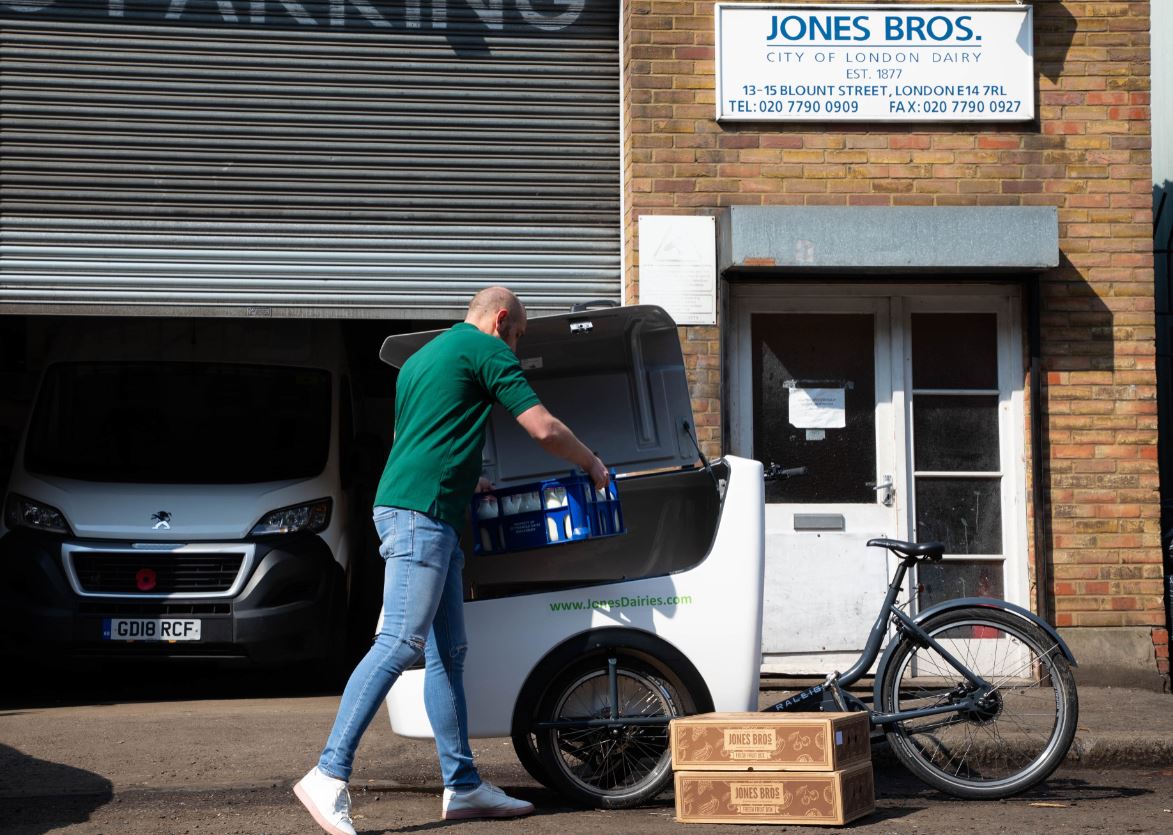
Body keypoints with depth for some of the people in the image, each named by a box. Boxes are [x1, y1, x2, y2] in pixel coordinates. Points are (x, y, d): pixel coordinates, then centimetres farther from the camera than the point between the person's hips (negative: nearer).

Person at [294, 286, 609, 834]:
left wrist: (466, 481, 44)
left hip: (434, 520, 10)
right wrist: (592, 465, 14)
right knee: (401, 642, -17)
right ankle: (329, 775, -23)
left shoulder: (422, 357, 27)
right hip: (421, 511, -10)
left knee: (448, 653, 9)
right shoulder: (486, 349, -1)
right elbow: (544, 429, -3)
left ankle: (462, 786, 9)